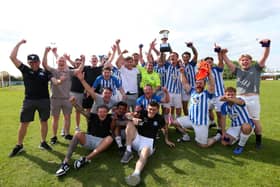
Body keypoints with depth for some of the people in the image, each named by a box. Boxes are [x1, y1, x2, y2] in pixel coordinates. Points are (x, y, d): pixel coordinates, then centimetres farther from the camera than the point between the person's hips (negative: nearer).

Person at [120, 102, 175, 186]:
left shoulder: (160, 118, 2)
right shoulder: (143, 113, -2)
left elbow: (165, 128, 23)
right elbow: (128, 115, -13)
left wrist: (166, 140, 26)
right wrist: (133, 118, -36)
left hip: (148, 141, -2)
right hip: (137, 138, 2)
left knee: (144, 154, -35)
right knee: (130, 124, -24)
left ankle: (136, 174, -64)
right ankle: (128, 152, -22)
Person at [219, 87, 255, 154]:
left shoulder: (239, 100, -21)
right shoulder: (224, 106, -5)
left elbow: (241, 102, -49)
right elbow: (223, 119, 0)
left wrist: (228, 98, -69)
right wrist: (223, 133, -7)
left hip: (247, 125, -4)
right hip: (234, 127, 4)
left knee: (245, 127, -41)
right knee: (224, 142, -11)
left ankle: (241, 146, -13)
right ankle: (239, 137, 21)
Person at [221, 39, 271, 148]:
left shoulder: (256, 68, 10)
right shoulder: (237, 71, 14)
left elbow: (264, 57, -1)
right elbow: (228, 62, 8)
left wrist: (267, 45, -14)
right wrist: (222, 53, 0)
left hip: (253, 98, -2)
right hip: (239, 98, 2)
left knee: (255, 120, 6)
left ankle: (258, 140, 23)